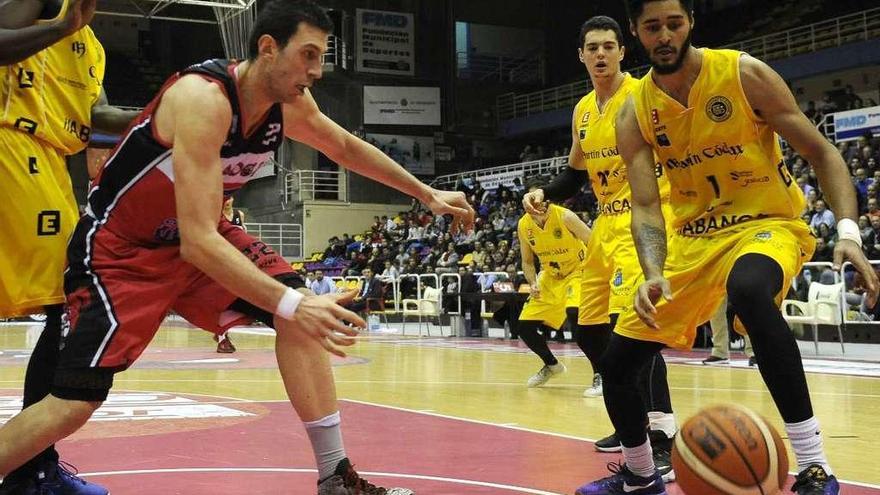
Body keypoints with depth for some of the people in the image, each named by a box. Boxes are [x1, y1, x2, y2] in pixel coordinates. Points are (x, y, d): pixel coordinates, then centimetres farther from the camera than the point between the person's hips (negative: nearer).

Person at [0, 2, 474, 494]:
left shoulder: (291, 103, -7)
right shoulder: (203, 98, -32)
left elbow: (345, 147, 16)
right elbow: (198, 242, -38)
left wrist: (427, 194, 19)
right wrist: (292, 305, -45)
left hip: (198, 234, 8)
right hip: (119, 246, -7)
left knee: (296, 303, -8)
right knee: (75, 403, -15)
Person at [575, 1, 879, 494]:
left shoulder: (744, 74, -13)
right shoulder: (635, 113, -3)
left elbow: (821, 152, -9)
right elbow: (646, 204, -10)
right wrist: (654, 274, -30)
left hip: (767, 224, -5)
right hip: (693, 237, 5)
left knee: (748, 287, -42)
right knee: (616, 362, 4)